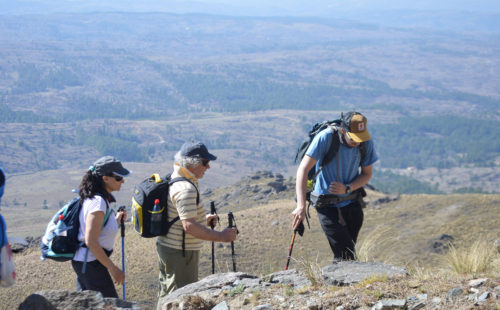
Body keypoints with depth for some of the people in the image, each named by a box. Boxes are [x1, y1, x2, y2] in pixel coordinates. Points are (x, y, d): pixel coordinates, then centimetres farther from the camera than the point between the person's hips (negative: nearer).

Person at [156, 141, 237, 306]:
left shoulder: (174, 179, 10)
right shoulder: (185, 189, -23)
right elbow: (189, 226, -29)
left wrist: (203, 219, 18)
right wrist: (220, 236, -27)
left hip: (166, 247, 10)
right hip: (180, 253, -10)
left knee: (167, 294, 19)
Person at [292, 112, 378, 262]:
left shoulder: (366, 143, -10)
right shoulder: (325, 138, -23)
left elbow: (367, 174, 4)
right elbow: (303, 169, -26)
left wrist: (347, 188, -18)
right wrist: (301, 206, -35)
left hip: (353, 204, 4)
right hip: (328, 206, -4)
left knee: (349, 253, 12)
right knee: (345, 256, -11)